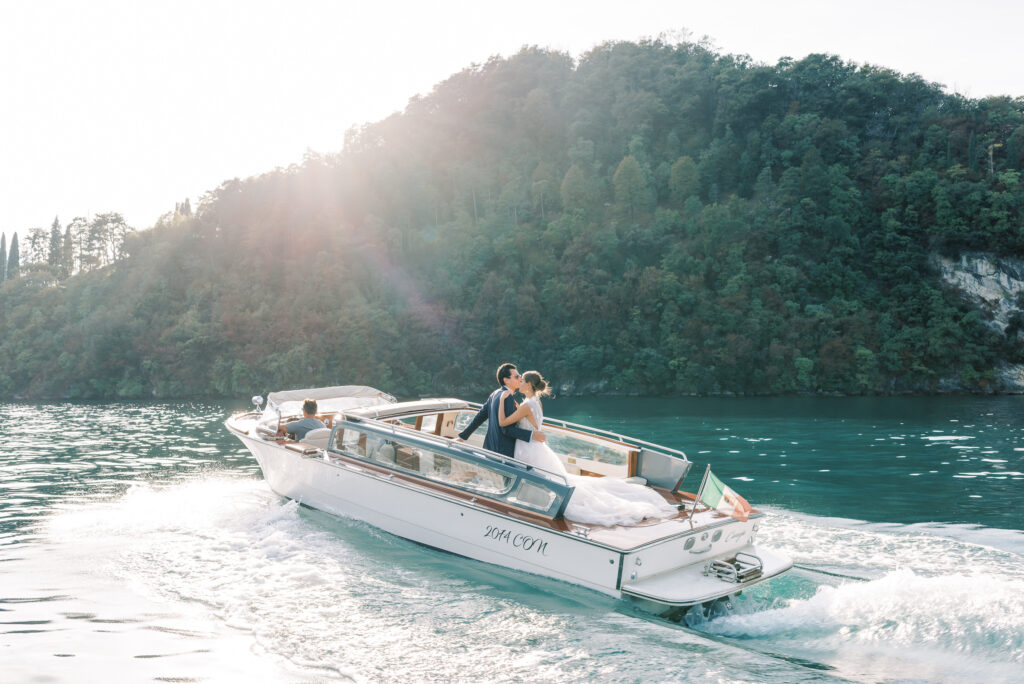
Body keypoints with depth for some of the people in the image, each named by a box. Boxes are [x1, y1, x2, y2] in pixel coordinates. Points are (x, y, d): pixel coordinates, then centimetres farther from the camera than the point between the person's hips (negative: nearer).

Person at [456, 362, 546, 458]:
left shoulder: (496, 394, 9)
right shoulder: (507, 397, -19)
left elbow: (479, 417, 12)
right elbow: (506, 429, -24)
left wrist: (463, 436, 17)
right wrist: (531, 435, -28)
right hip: (504, 452, -9)